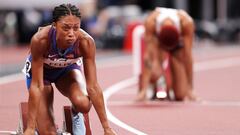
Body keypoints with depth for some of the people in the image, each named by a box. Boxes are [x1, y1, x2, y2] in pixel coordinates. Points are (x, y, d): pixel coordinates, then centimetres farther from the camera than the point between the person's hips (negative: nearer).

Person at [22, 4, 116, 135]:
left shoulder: (86, 42, -33)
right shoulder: (40, 40, -39)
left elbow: (93, 86, -27)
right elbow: (37, 86, -33)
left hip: (68, 69, 2)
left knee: (83, 103, -30)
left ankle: (76, 115, 6)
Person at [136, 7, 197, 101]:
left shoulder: (187, 22, -38)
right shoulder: (150, 22, -39)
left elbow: (188, 56, -32)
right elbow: (150, 56, -41)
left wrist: (189, 89, -30)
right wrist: (144, 89, -45)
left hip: (178, 43, 0)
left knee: (180, 96, -12)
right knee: (153, 73, -33)